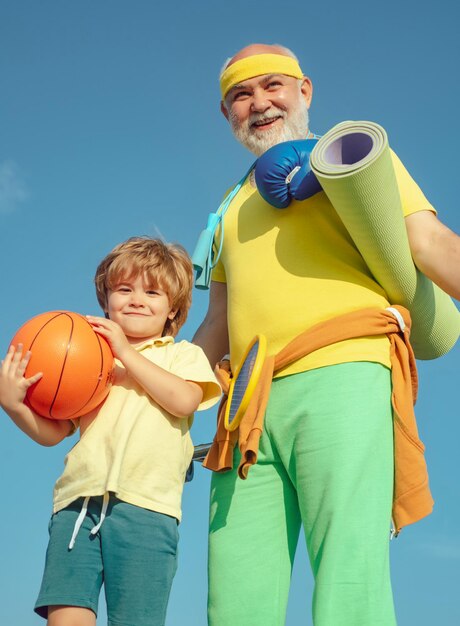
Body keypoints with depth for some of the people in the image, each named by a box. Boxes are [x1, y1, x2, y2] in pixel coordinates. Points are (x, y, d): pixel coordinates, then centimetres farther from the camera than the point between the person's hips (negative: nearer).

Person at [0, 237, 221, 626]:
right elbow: (52, 432, 15)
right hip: (79, 500, 3)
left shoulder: (183, 355, 16)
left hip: (145, 505, -2)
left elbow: (183, 399, -8)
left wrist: (126, 352, -5)